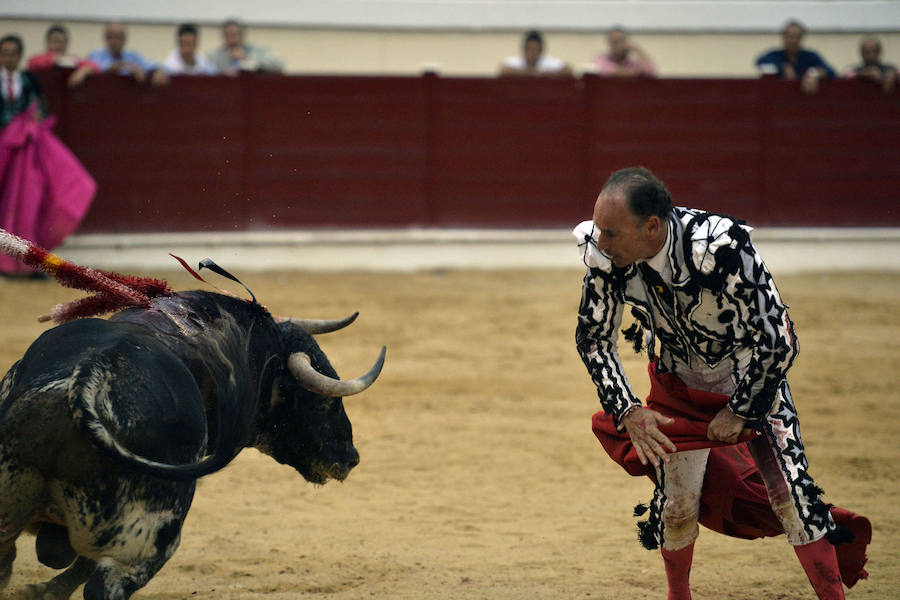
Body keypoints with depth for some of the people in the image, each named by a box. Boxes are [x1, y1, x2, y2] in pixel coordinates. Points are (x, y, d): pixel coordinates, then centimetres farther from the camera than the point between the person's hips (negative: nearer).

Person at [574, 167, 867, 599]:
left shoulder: (721, 246, -38)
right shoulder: (605, 255, -24)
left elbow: (777, 341, -28)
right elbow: (593, 337, -6)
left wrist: (740, 412, -17)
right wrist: (626, 411, -14)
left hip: (752, 377, -3)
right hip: (680, 381, 3)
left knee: (789, 493, -11)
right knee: (676, 505, 0)